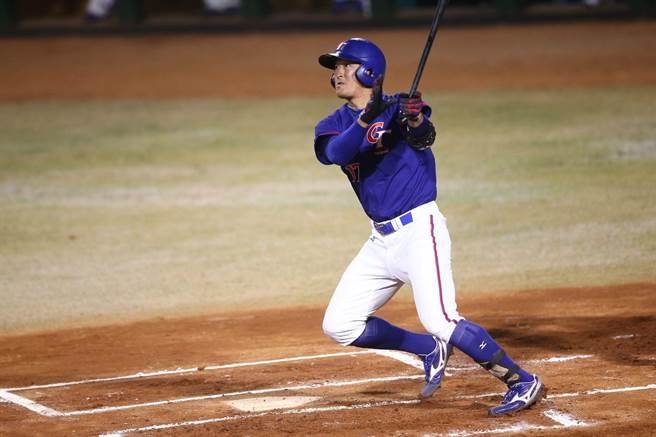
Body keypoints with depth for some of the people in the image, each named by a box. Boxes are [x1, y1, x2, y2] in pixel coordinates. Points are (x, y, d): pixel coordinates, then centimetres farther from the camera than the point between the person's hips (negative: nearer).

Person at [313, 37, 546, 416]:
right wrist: (366, 119, -34)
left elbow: (424, 137, -28)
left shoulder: (398, 108, -7)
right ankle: (431, 350, 19)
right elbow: (332, 153, -18)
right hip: (381, 240, 7)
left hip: (419, 229, -7)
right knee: (339, 326, 5)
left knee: (440, 320, -21)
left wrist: (416, 121, -51)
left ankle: (524, 382, -11)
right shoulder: (333, 126, 6)